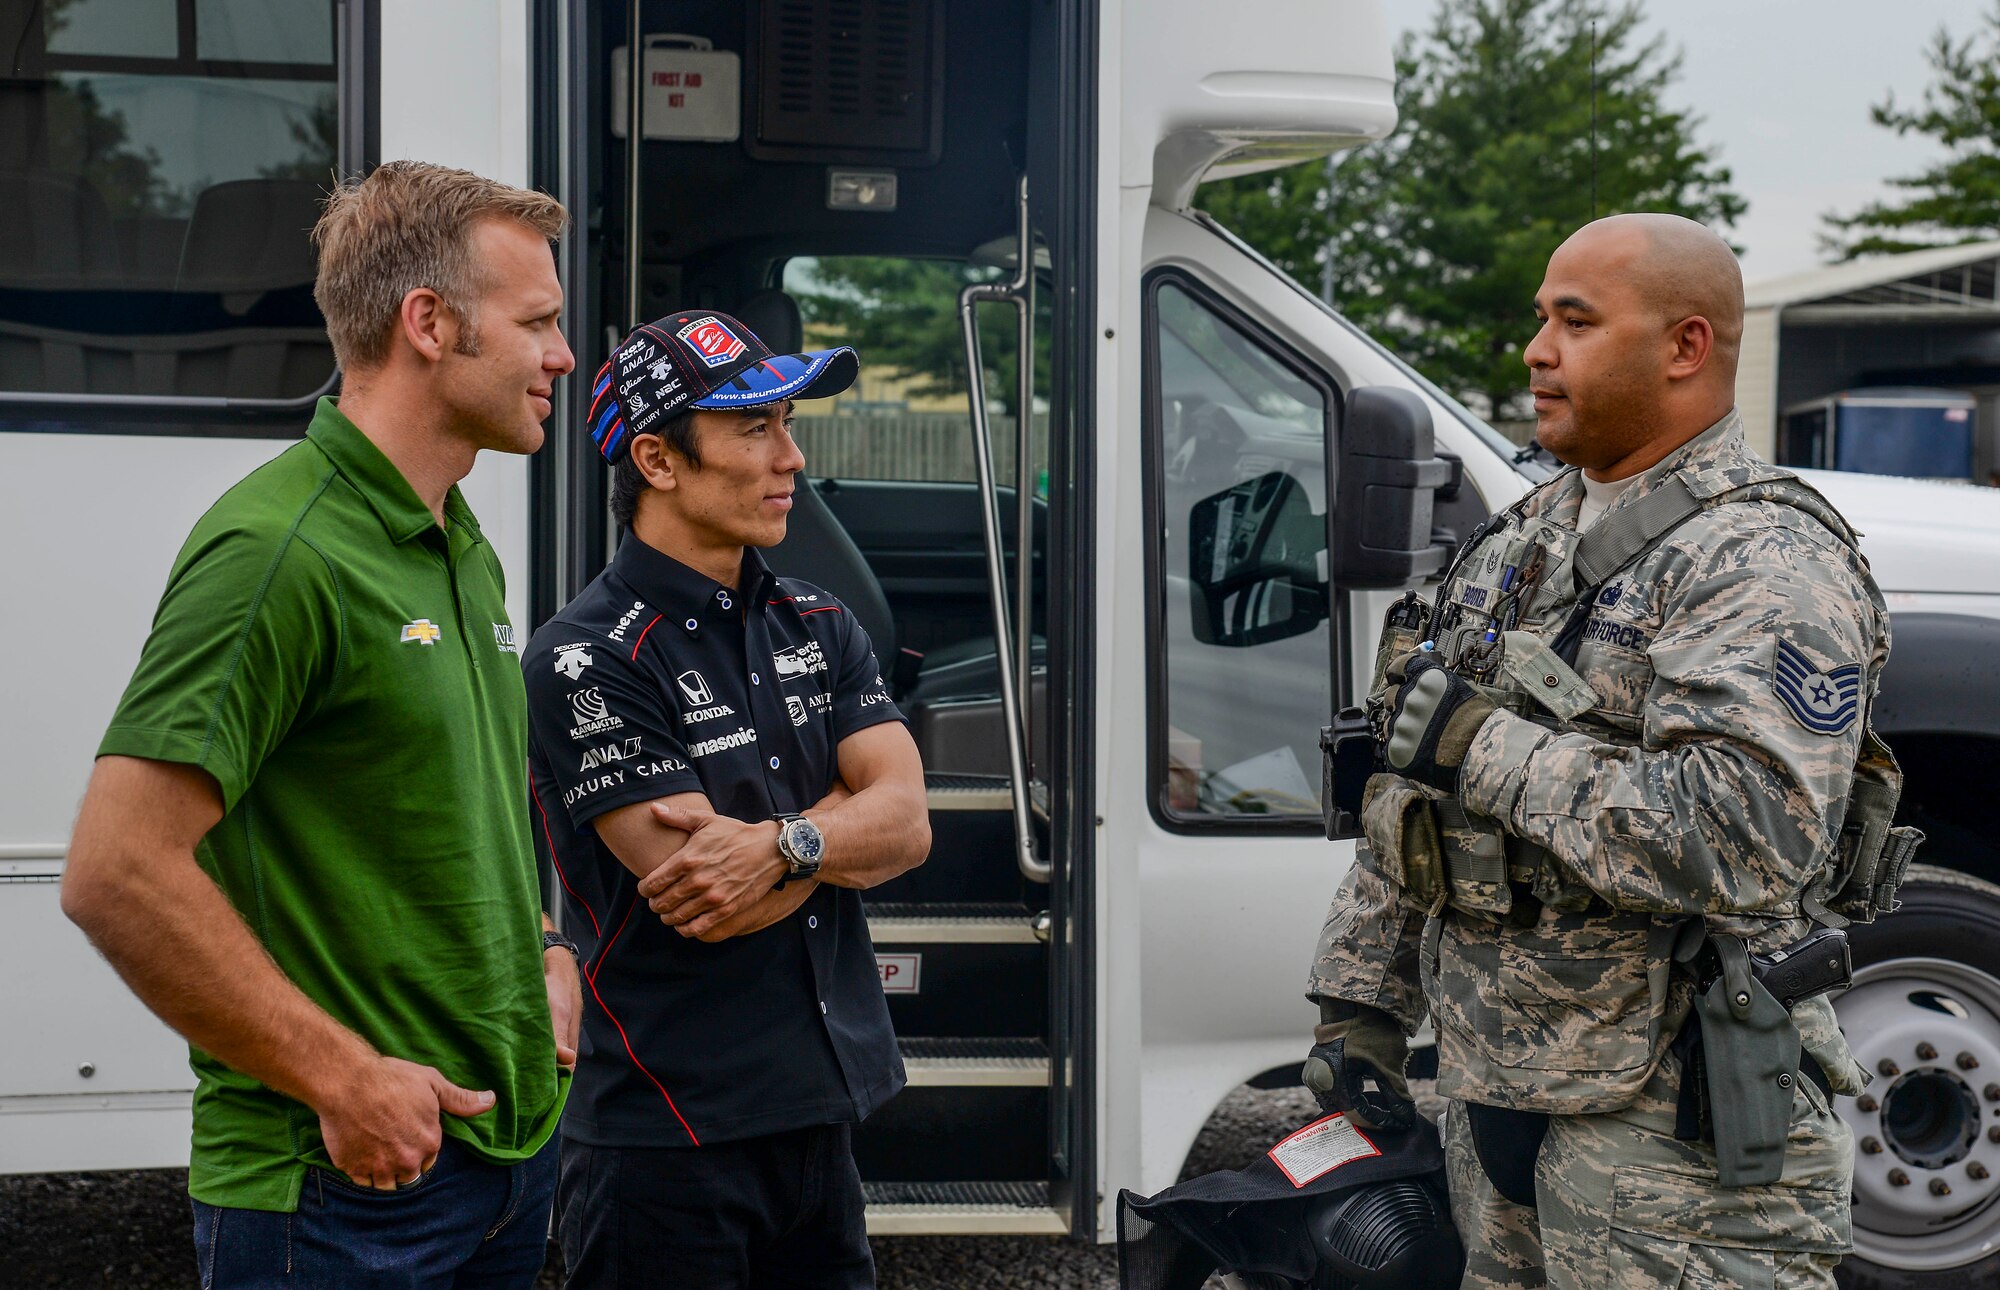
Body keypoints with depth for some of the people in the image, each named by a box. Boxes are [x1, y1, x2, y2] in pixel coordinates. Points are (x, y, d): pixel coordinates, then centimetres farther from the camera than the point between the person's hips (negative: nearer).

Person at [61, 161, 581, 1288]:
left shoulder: (469, 552, 13)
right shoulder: (279, 549, -17)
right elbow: (117, 875, -23)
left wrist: (546, 960, 10)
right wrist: (341, 1076, -19)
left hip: (510, 1145, 9)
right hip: (340, 1186, -8)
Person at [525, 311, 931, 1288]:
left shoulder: (817, 627, 10)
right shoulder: (586, 660, -13)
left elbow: (908, 824, -2)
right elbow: (707, 900, -20)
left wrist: (778, 843, -20)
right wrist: (843, 823, -6)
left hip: (823, 1118, 7)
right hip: (668, 1139, -6)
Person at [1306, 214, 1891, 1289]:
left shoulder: (1763, 565, -14)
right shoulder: (1519, 545, 13)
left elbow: (1744, 843, -29)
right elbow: (1405, 801, 18)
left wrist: (1482, 743, -23)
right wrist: (1360, 1009, 14)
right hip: (1487, 1090, 8)